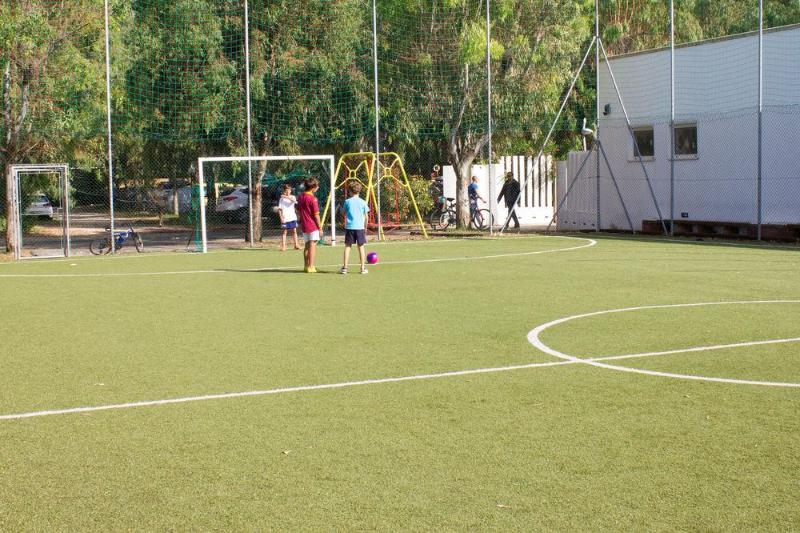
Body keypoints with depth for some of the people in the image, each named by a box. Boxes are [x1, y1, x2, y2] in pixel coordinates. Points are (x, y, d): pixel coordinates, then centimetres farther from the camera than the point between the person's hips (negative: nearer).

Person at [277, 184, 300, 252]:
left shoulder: (292, 197, 7)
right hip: (285, 218, -2)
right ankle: (283, 246, -3)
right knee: (285, 232, -3)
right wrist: (281, 217, -10)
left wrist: (286, 197, -28)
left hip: (293, 217, 2)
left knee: (294, 231, 7)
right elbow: (279, 209, 0)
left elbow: (294, 201, -19)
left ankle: (296, 245, 16)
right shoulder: (282, 198, 2)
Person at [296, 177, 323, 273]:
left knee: (307, 245, 15)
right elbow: (316, 215, -14)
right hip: (313, 226, -7)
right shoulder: (312, 198, -15)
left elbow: (298, 212, 14)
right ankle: (311, 267, -4)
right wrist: (320, 227, -7)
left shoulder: (300, 197, 8)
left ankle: (306, 266, 20)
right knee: (312, 245, -3)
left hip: (304, 226, 7)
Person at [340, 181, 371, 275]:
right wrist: (365, 227, 16)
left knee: (347, 246, 5)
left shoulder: (347, 201, 0)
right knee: (361, 247, 6)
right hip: (360, 227, 0)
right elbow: (366, 217, 5)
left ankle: (345, 267, 2)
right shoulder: (363, 202, 1)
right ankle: (363, 268, 6)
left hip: (349, 227, 0)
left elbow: (345, 215, 6)